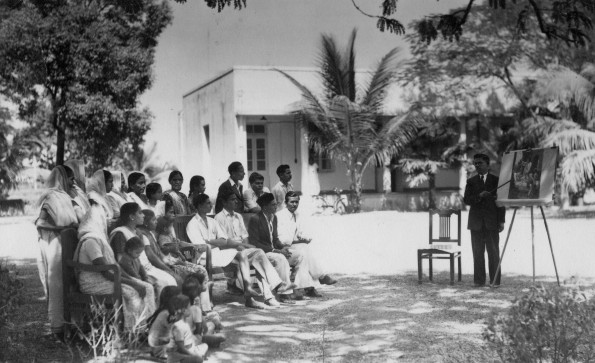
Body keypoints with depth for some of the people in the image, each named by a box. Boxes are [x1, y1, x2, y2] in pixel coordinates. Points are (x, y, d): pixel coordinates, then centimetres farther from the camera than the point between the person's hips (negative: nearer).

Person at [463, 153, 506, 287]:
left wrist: (501, 221, -2)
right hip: (476, 222, 2)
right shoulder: (471, 181, 11)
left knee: (493, 252, 0)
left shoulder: (496, 180, 6)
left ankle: (495, 280, 5)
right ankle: (479, 280, 5)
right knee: (478, 252, 2)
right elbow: (467, 200, 2)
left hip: (492, 222, -1)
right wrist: (479, 196, -16)